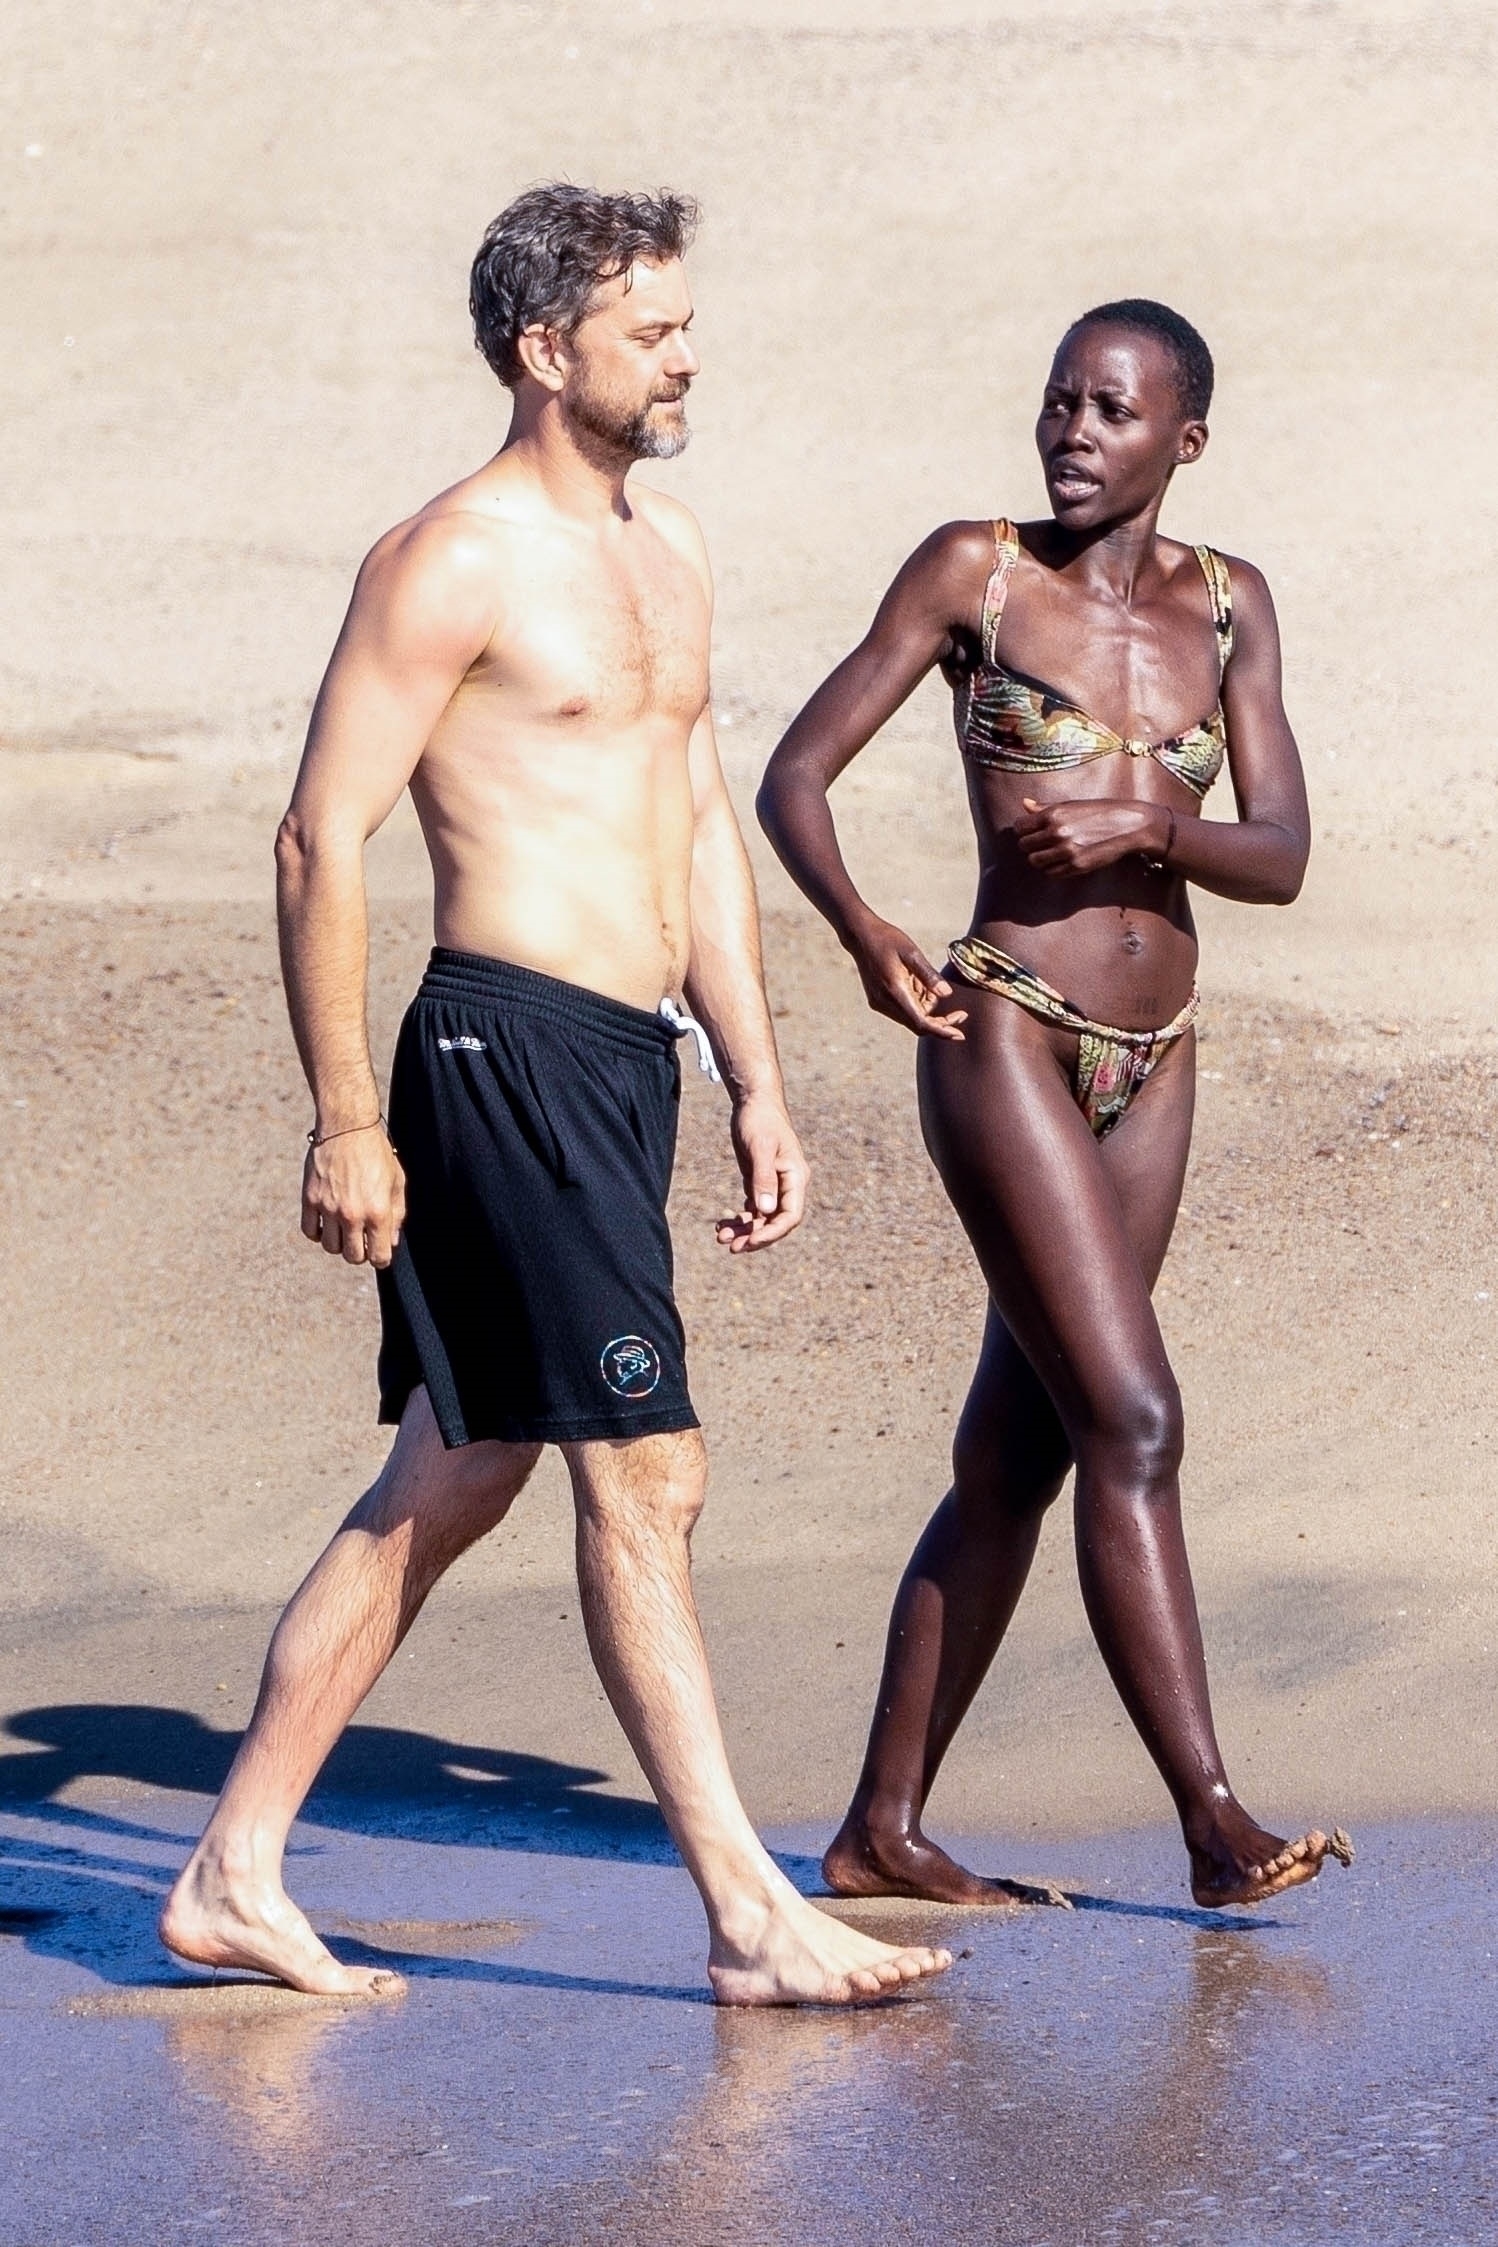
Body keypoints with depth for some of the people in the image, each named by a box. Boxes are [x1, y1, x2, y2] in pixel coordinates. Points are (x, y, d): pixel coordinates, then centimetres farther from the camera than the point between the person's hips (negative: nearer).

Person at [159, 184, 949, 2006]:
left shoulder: (666, 556, 17)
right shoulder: (453, 563, -10)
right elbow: (322, 838, -12)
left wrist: (758, 1086, 18)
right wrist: (347, 1120, -14)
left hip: (623, 1061, 9)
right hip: (510, 1045, -9)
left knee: (446, 1488, 11)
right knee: (644, 1477, -8)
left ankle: (232, 1880, 17)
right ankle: (752, 1921, -6)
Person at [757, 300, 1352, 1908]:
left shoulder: (1227, 607, 9)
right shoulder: (975, 572, -3)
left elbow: (1280, 857, 4)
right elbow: (793, 778, -3)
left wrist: (1145, 825, -16)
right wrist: (864, 933, -21)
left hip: (1153, 1060, 6)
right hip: (1007, 1037, -5)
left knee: (1016, 1453, 8)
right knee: (1131, 1422, -14)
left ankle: (883, 1826, 15)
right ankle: (1215, 1822, -14)